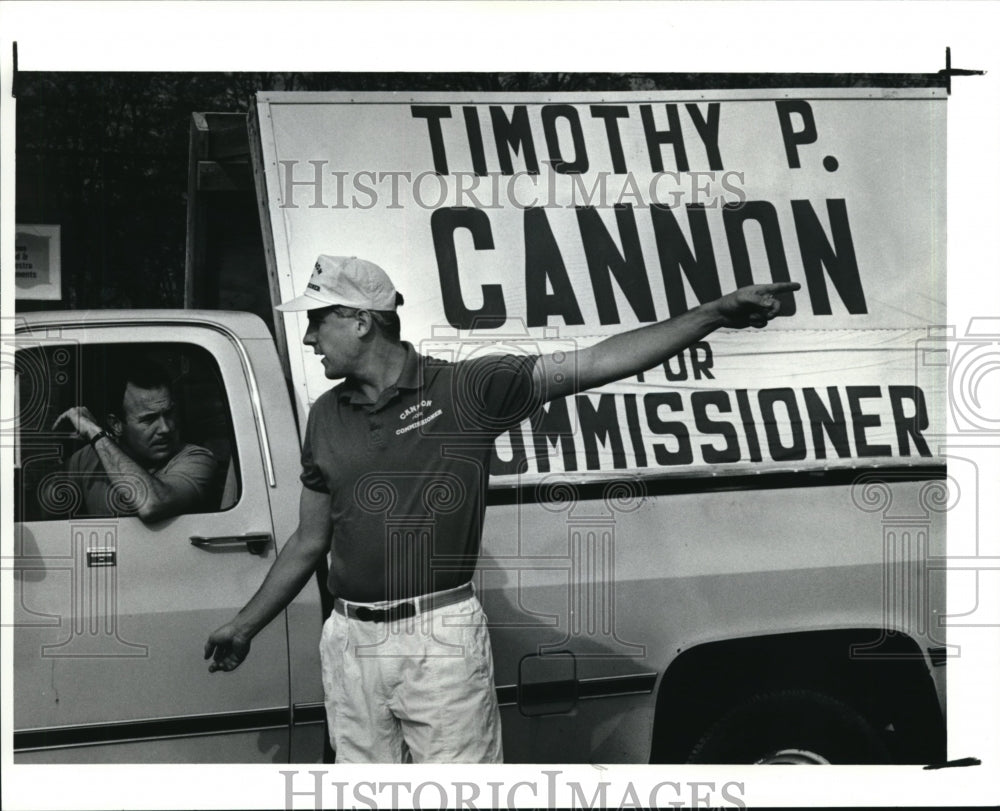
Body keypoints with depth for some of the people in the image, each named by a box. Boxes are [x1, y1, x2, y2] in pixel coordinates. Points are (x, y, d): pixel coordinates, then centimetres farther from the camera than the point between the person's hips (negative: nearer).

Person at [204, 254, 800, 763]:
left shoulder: (465, 390, -5)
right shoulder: (327, 417, 11)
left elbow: (596, 363, -11)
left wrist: (712, 316, -18)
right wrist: (245, 626, 21)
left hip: (442, 638, -5)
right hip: (351, 643, 5)